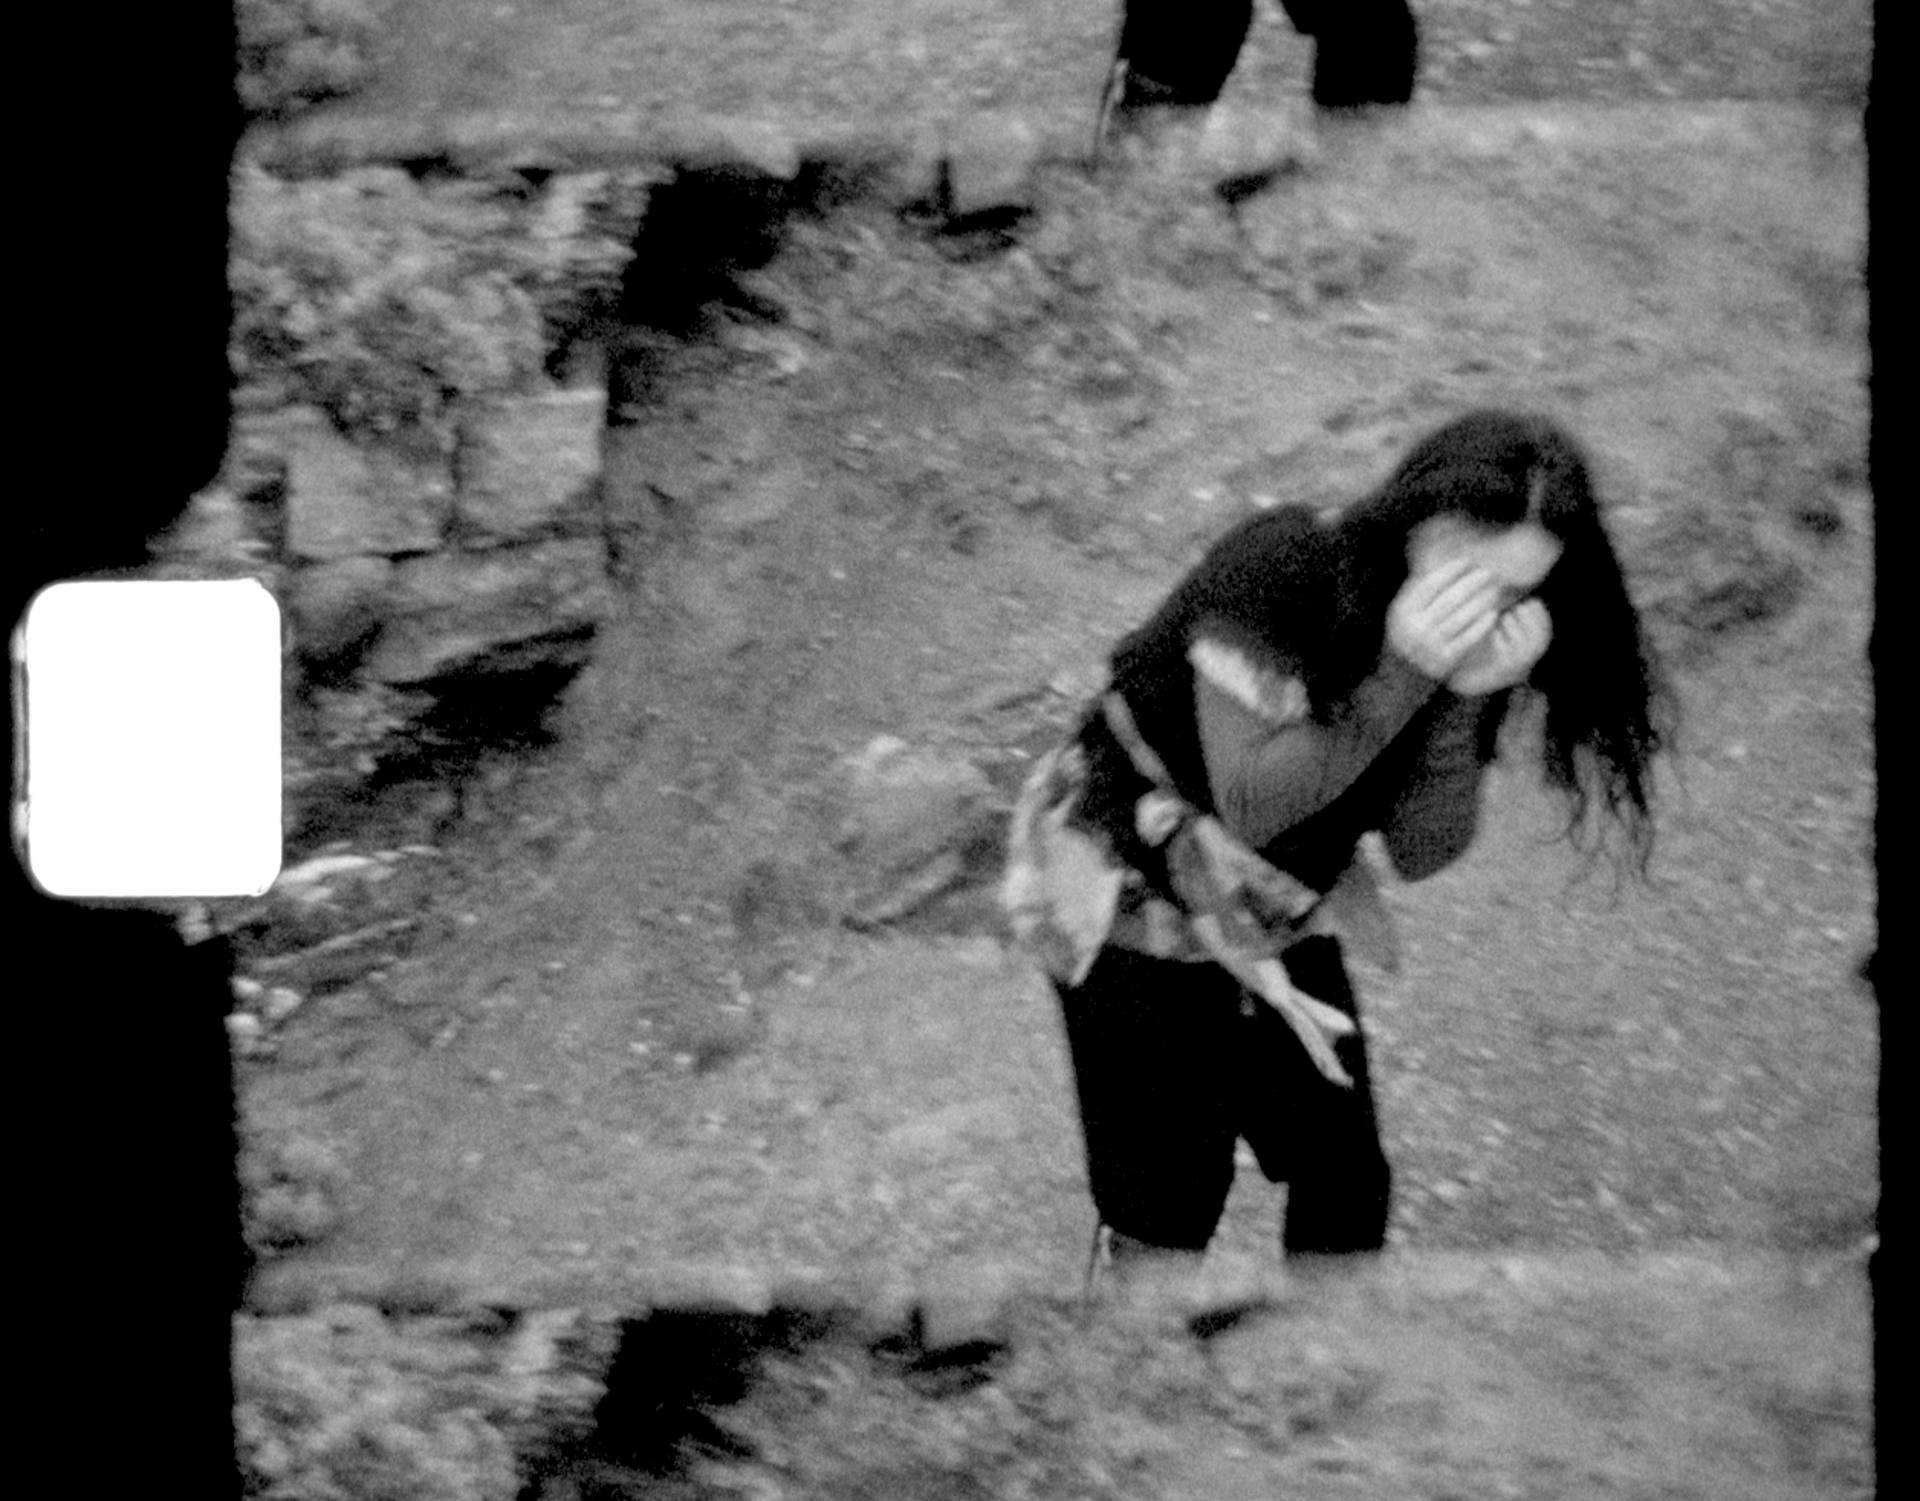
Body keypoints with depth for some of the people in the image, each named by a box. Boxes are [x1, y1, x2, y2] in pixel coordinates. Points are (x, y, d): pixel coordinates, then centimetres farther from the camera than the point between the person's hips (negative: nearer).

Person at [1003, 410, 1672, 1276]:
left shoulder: (1475, 650, -10)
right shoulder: (1277, 573, -28)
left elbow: (1421, 855, -15)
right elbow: (1248, 805, -31)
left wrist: (1469, 702, -30)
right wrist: (1400, 679, -37)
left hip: (1282, 920, 6)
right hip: (1130, 904, -6)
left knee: (1348, 1187, 8)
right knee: (1166, 1211, -2)